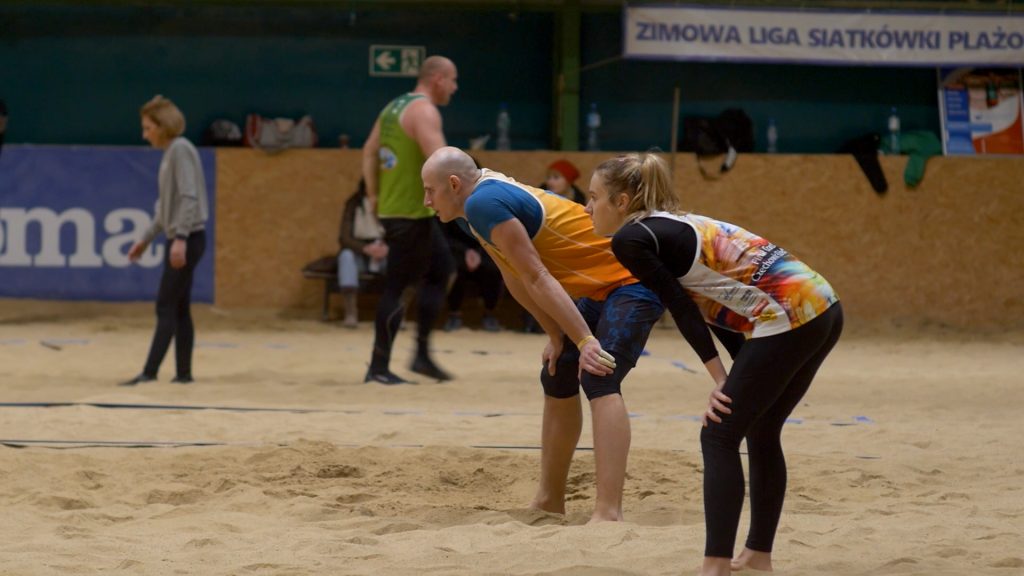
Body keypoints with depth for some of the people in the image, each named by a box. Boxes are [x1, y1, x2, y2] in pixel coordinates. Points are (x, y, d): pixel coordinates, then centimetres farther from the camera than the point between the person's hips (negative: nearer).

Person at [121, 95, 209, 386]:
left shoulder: (181, 150, -13)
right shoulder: (169, 153, 16)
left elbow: (189, 197, -21)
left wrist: (180, 238, -27)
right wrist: (146, 239, 24)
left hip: (188, 239, -9)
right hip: (178, 239, 9)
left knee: (166, 307, -11)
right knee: (179, 309, 9)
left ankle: (150, 371, -13)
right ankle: (183, 373, 11)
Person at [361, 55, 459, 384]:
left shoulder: (395, 107, 14)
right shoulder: (424, 111, -15)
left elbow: (370, 152, 19)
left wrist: (374, 194, 18)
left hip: (391, 206, 10)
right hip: (411, 212, -10)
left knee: (441, 270, 17)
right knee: (397, 287, -4)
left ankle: (422, 355, 17)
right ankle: (379, 367, 1)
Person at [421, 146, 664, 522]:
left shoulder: (484, 204, -23)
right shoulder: (473, 211, 7)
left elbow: (537, 279, -26)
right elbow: (516, 280, 12)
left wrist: (585, 340, -26)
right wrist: (556, 336, 8)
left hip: (630, 281, -11)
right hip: (597, 288, 11)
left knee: (598, 379, -25)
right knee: (558, 378, 18)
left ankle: (608, 512, -34)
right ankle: (549, 501, 29)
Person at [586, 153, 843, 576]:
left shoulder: (630, 238, -3)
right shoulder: (672, 225, 23)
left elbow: (682, 307, -6)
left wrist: (720, 379, -4)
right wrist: (744, 376, 13)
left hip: (789, 317, -9)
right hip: (823, 308, 9)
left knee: (720, 437, -3)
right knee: (761, 433, 20)